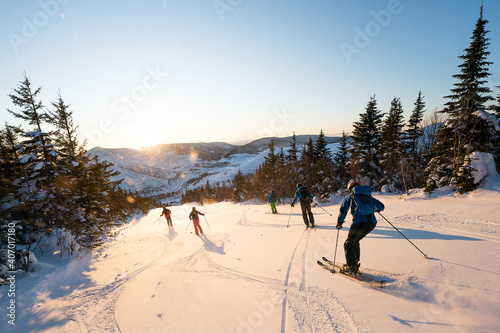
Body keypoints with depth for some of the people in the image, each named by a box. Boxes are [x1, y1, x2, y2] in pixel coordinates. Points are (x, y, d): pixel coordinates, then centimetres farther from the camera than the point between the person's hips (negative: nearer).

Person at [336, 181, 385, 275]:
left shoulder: (349, 197, 10)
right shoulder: (368, 196, 21)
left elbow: (343, 210, 1)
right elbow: (381, 207, 24)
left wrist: (339, 223, 12)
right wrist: (376, 209, 46)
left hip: (359, 222, -5)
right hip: (372, 222, 5)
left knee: (349, 244, 12)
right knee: (355, 241, 26)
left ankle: (351, 266, 2)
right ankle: (355, 263, 30)